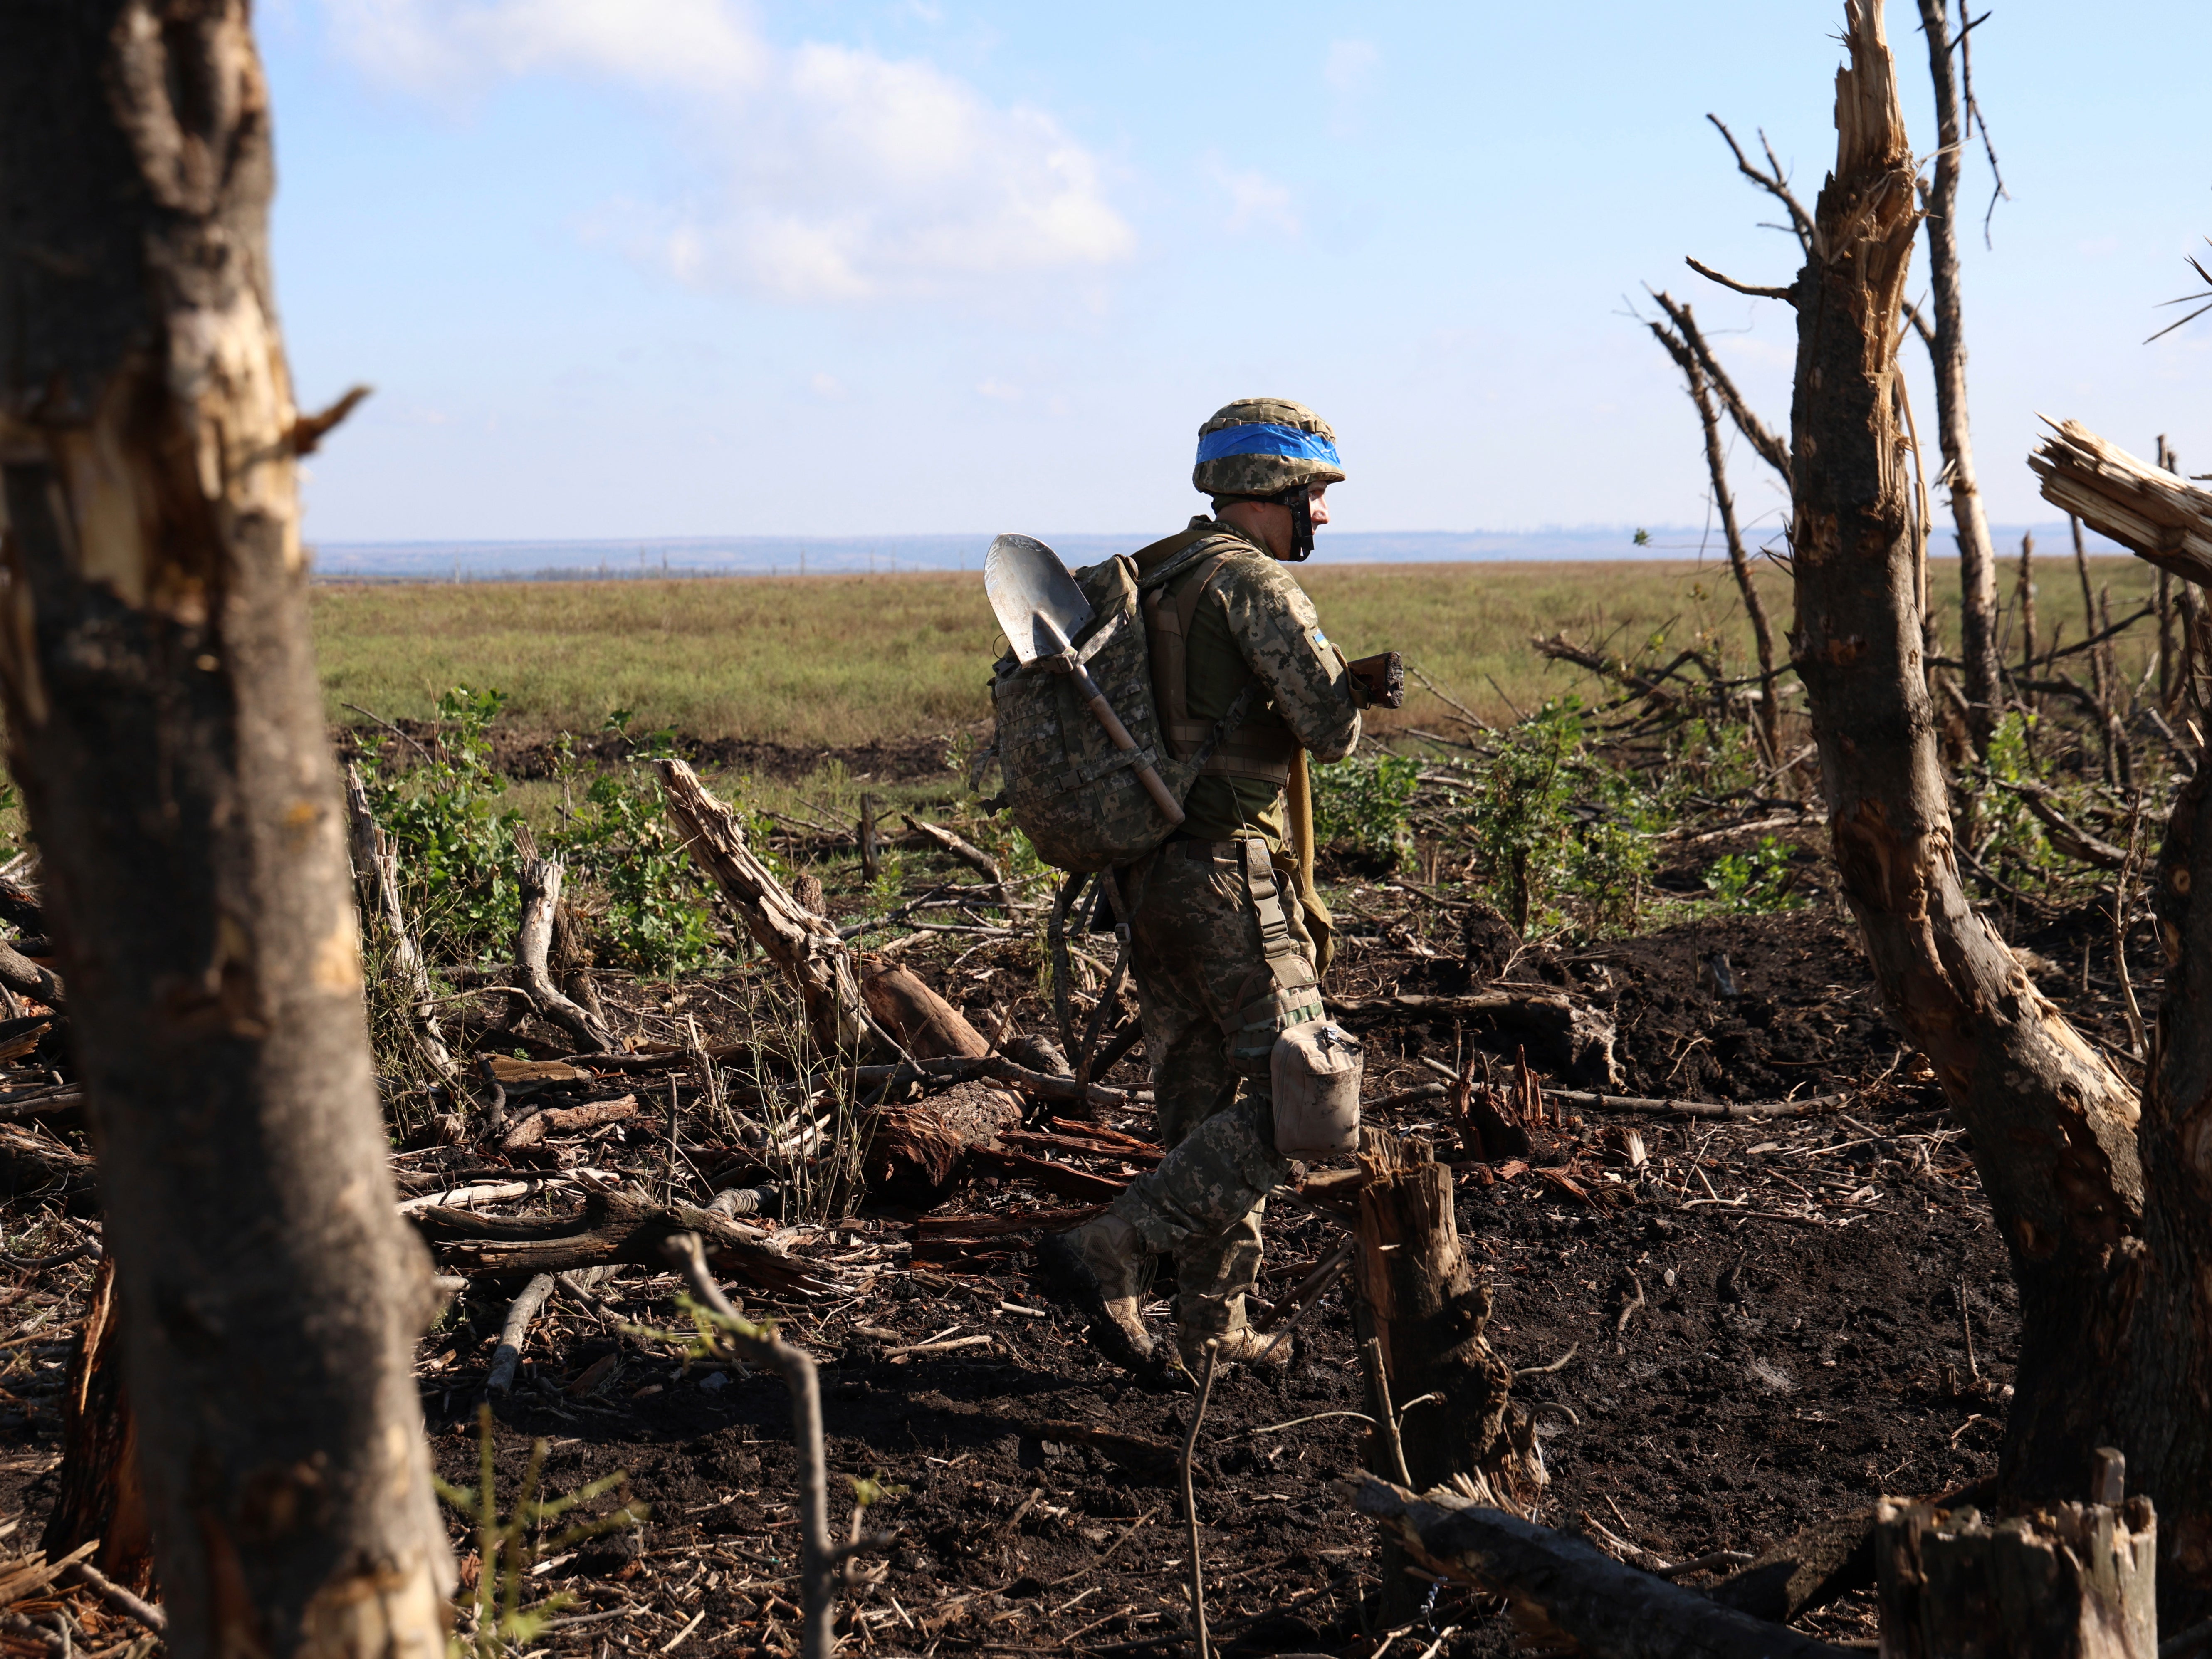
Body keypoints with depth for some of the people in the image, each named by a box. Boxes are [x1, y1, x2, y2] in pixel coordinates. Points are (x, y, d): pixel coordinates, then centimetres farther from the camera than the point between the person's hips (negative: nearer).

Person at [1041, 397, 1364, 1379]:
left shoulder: (1151, 580, 17)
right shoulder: (1250, 578, -11)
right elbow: (1332, 728, -16)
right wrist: (1341, 704, 6)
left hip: (1152, 879, 10)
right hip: (1230, 875, -9)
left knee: (1204, 1110, 15)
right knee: (1294, 1102, -6)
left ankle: (1213, 1332, 21)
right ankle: (1109, 1256, -10)